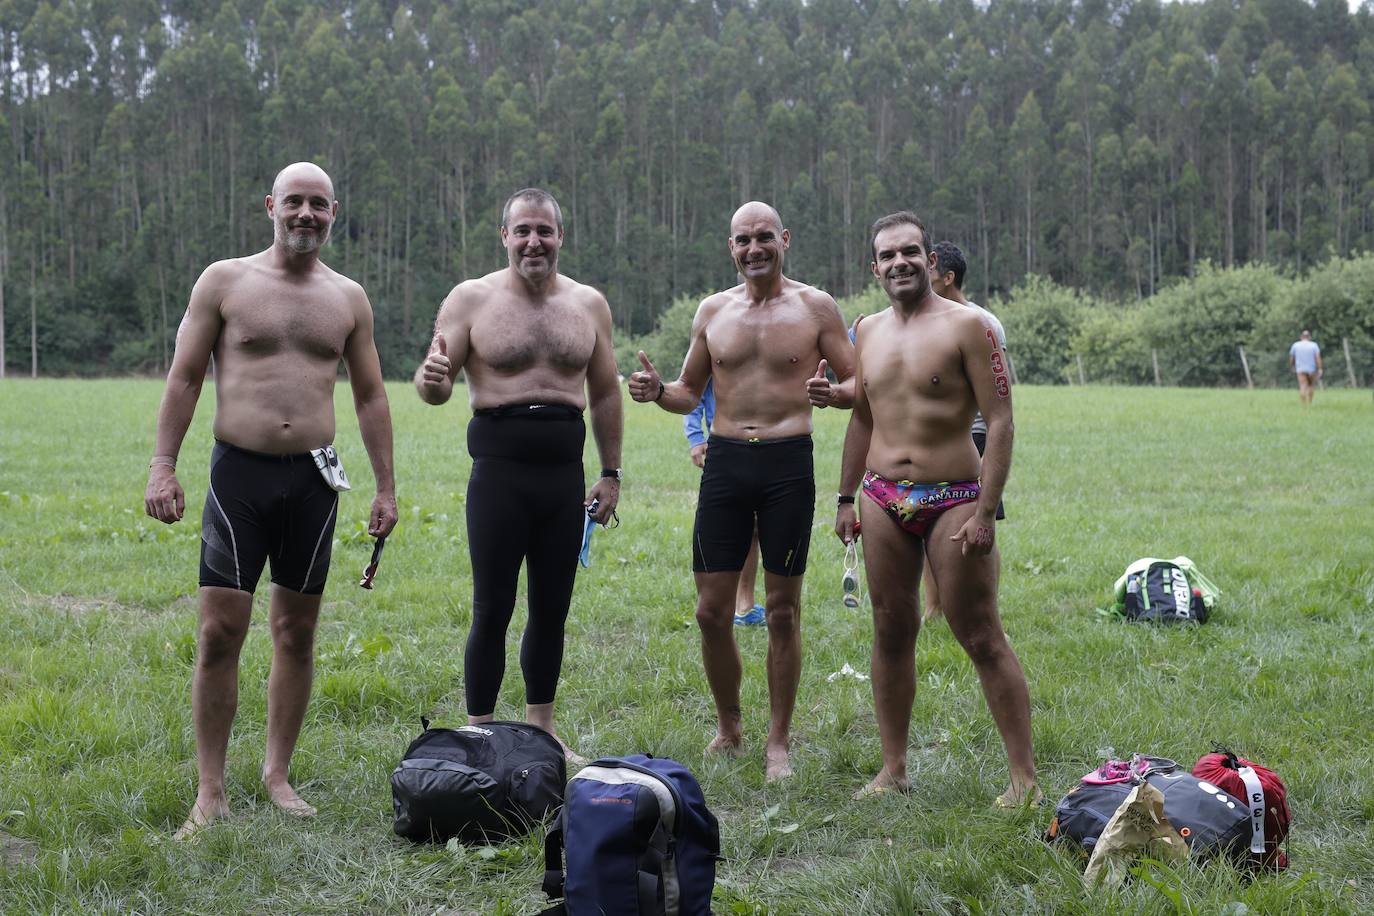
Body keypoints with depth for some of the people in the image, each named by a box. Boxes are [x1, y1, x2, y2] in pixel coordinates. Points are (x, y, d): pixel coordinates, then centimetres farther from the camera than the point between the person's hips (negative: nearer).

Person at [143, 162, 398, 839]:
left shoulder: (348, 299, 10)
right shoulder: (224, 281, 3)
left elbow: (370, 396, 14)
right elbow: (184, 378, 2)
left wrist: (386, 488, 11)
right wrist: (163, 466, -6)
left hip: (313, 479, 3)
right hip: (239, 473, -2)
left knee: (296, 632, 7)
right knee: (220, 633, -7)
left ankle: (277, 773, 20)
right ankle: (210, 792, 1)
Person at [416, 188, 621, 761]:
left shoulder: (589, 304, 10)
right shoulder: (471, 299, -1)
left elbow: (605, 394, 15)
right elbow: (436, 386, -3)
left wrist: (611, 473, 11)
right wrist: (432, 381, -28)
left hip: (565, 471, 4)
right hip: (500, 470, -4)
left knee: (552, 609, 11)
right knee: (493, 610, -2)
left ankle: (541, 728, 23)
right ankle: (479, 733, 6)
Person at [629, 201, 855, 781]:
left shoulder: (815, 308, 2)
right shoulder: (713, 311, 11)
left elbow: (860, 384, 2)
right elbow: (690, 392, 19)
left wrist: (833, 393, -21)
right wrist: (657, 391, -3)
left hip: (788, 463, -3)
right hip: (725, 462, 3)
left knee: (782, 610, 2)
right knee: (712, 611, 2)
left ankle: (778, 742, 13)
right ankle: (728, 730, 21)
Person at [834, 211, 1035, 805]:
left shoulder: (964, 326, -8)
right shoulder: (868, 331, 11)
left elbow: (1000, 421, -11)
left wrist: (985, 512, -16)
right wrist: (846, 499, 18)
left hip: (953, 500, -6)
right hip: (884, 500, 6)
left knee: (981, 639, -5)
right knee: (891, 632, 10)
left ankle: (1024, 776, 1)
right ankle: (893, 768, 19)